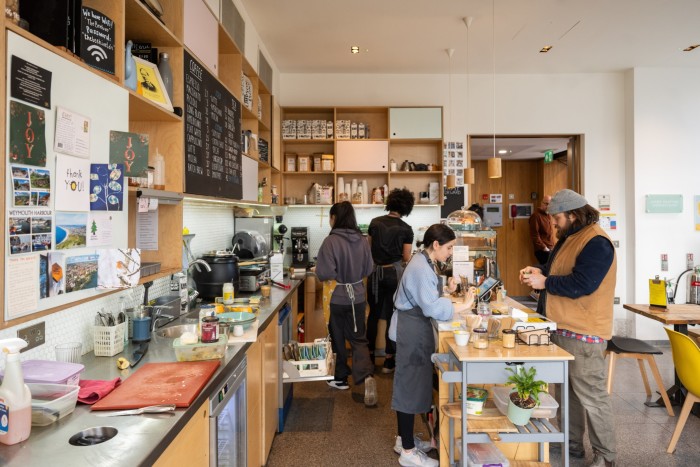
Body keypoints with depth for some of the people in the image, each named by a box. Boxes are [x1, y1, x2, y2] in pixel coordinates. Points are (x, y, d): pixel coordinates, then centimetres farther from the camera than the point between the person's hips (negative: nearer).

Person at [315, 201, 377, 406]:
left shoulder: (331, 241, -19)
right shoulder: (362, 240, -3)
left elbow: (324, 273, -20)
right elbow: (368, 269, 7)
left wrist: (337, 276, 2)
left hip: (337, 297, -4)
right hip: (357, 296, 4)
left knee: (337, 338, 15)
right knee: (358, 338, 14)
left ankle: (340, 378, 30)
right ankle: (366, 375, -6)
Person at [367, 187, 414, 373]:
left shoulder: (375, 222, 1)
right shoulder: (406, 229, -7)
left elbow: (369, 248, 9)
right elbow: (406, 258, -3)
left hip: (375, 272, 3)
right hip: (394, 273, -3)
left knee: (374, 314, 15)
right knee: (393, 315, 7)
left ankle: (370, 355, 26)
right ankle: (389, 360, 13)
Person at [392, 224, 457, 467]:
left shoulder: (424, 263, 11)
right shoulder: (421, 268, -22)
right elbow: (431, 307, -27)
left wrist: (446, 290, 5)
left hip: (414, 328, 11)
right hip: (412, 330, -11)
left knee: (409, 384, 19)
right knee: (411, 386, -1)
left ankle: (404, 439, 34)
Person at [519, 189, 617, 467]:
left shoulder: (596, 243, -17)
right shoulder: (569, 238, 14)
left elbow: (581, 284, -26)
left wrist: (544, 282, -17)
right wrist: (539, 272, 5)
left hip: (583, 334, -10)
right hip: (562, 329, 10)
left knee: (591, 396, 1)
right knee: (567, 390, 19)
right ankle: (572, 444, 33)